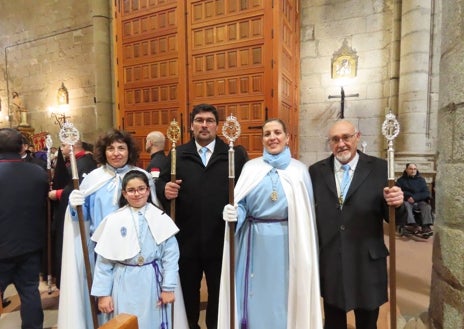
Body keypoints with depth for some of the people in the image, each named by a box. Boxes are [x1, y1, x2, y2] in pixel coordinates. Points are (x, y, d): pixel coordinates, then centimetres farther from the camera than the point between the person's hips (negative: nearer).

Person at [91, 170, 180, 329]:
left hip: (152, 282, 0)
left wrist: (168, 287, -6)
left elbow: (170, 255, -5)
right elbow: (104, 260, -1)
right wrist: (103, 293, 0)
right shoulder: (114, 220, -4)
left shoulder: (161, 219, -5)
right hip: (124, 284, 0)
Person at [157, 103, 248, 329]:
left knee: (220, 292, 17)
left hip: (221, 239, -1)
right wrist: (165, 190, -20)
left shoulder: (236, 155, -1)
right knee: (187, 291, 20)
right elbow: (160, 185, 2)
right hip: (187, 239, 2)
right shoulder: (177, 155, 5)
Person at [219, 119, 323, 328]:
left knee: (285, 295, 11)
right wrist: (233, 212, -20)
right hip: (257, 242, 1)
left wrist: (306, 251, 0)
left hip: (288, 243, 0)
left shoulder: (299, 170, 1)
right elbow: (240, 205, 2)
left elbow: (306, 213, 2)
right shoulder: (251, 167, 3)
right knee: (257, 296, 11)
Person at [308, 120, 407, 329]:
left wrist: (396, 204, -25)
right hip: (329, 263, 1)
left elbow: (394, 219, -4)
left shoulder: (380, 168, -4)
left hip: (367, 262, -1)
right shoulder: (316, 171, 0)